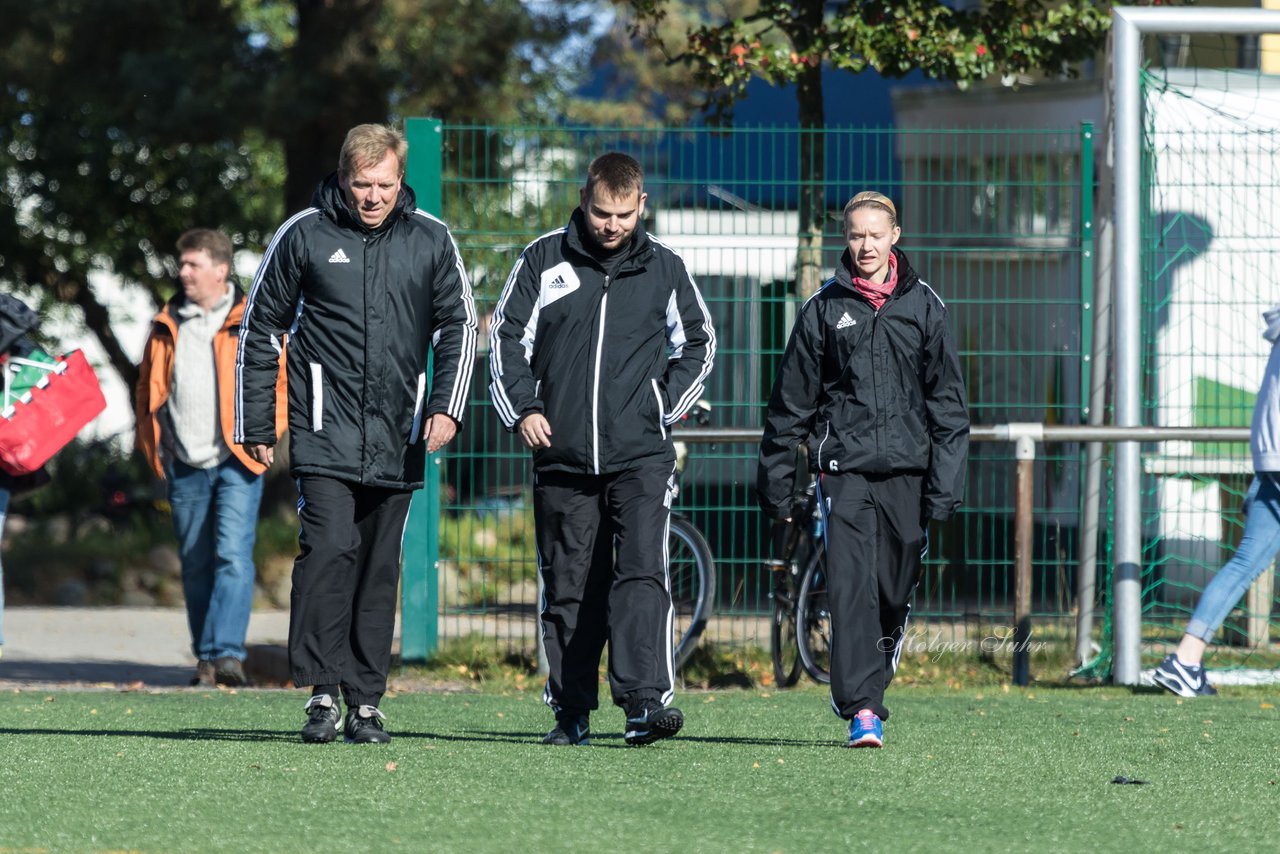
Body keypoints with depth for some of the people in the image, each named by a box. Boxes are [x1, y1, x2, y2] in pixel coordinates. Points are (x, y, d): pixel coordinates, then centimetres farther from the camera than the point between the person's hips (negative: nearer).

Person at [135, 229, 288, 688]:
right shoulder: (167, 326, 13)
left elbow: (283, 382, 4)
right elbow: (147, 387, 20)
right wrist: (149, 443, 11)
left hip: (237, 462, -4)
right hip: (184, 465, 4)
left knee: (233, 555, -15)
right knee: (196, 564, 7)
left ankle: (226, 652, -22)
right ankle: (205, 663, 12)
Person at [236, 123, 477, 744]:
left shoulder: (430, 240, 6)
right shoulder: (303, 236, 0)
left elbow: (458, 326, 13)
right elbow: (259, 329, 7)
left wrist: (446, 406, -2)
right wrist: (255, 425, 6)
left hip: (399, 438, 3)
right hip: (325, 430, -3)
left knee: (380, 567, 6)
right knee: (329, 547, -17)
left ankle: (365, 699, 12)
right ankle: (323, 690, -14)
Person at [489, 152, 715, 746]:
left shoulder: (663, 268, 6)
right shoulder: (544, 261, 3)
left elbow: (698, 342, 20)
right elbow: (507, 337, 9)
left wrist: (667, 403, 8)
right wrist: (522, 409, -2)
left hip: (641, 455, -1)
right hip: (562, 456, 1)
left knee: (641, 570, -16)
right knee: (567, 587, 6)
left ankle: (644, 701, -25)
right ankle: (572, 713, 15)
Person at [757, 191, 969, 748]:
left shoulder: (923, 307, 7)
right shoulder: (824, 309, 5)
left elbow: (948, 403, 7)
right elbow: (791, 402, 10)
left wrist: (945, 484, -1)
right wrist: (774, 483, 8)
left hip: (907, 471, 1)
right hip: (844, 469, -1)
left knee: (896, 592, 6)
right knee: (852, 588, -13)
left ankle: (862, 693, 26)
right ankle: (862, 710, -17)